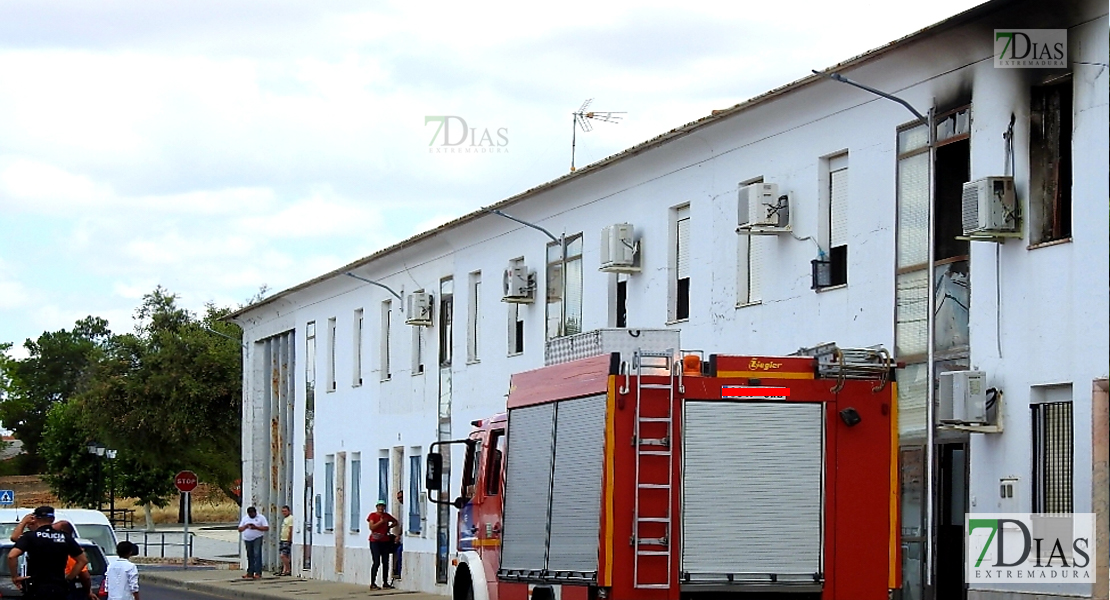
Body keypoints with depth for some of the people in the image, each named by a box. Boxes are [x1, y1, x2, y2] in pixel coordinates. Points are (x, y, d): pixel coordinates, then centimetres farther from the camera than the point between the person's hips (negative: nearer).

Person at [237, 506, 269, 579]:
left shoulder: (261, 518, 2)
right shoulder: (245, 519, 14)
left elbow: (266, 528, -6)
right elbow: (240, 529, 10)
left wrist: (256, 527, -17)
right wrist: (246, 526, -11)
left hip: (257, 538, -5)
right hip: (247, 539, 5)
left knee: (257, 554, -15)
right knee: (250, 556, 6)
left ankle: (258, 573, -18)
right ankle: (250, 573, 11)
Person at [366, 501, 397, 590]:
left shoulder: (386, 515, 11)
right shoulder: (372, 515, -3)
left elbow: (395, 522, 27)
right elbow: (371, 527, -14)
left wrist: (389, 526, 11)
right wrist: (380, 522, -17)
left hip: (385, 541, 5)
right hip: (375, 541, -5)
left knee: (385, 562, 6)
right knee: (377, 562, -11)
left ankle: (385, 582, 14)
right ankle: (373, 583, -8)